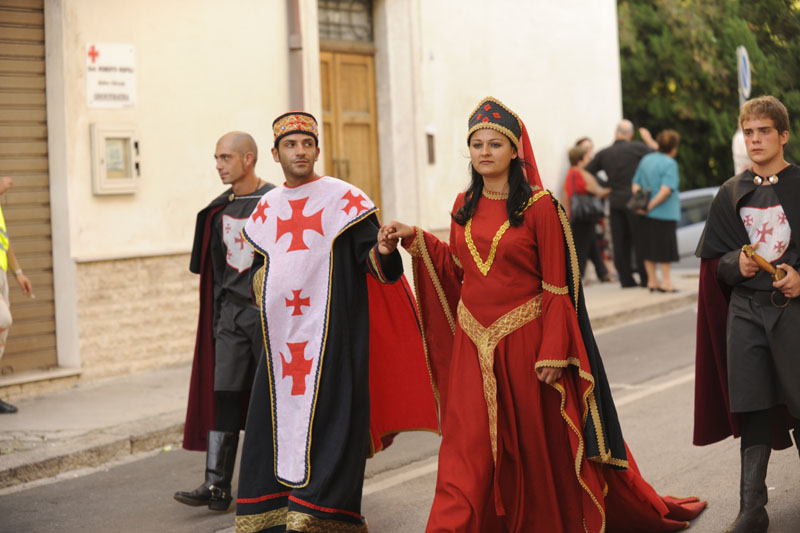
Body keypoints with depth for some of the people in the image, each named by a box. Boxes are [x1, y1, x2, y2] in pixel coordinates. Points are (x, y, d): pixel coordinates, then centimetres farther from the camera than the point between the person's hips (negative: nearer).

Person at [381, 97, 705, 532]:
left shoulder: (540, 207, -8)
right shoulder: (464, 206, 8)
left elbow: (558, 288, -9)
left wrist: (552, 353, -14)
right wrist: (415, 239, 9)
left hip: (524, 340, -4)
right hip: (473, 344, 4)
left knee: (536, 444, 8)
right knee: (466, 447, -2)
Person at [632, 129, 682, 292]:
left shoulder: (645, 160, 9)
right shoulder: (670, 164, -12)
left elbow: (635, 185, 7)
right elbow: (666, 190, -22)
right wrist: (651, 206, -15)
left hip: (647, 216, 6)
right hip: (666, 212, -6)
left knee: (649, 248, 10)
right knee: (665, 248, 3)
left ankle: (651, 280, 14)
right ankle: (665, 281, 6)